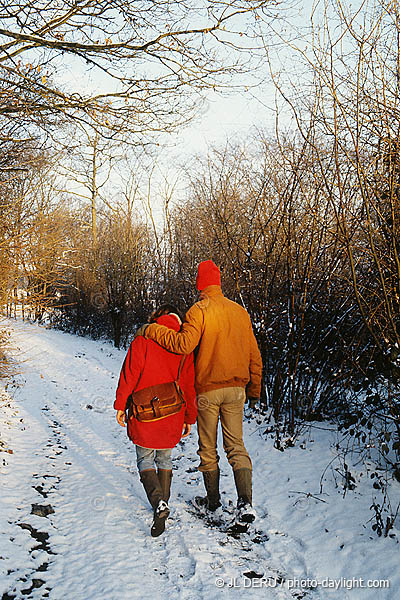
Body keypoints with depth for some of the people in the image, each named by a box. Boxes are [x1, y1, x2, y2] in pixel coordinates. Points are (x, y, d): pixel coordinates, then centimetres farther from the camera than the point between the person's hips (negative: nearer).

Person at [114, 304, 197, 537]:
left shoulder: (143, 341, -7)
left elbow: (129, 375, -9)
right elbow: (189, 386, 4)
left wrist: (121, 405, 0)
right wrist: (189, 418, 12)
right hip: (172, 417, 3)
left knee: (145, 459, 8)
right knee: (165, 458, 20)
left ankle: (159, 502, -12)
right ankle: (163, 504, 26)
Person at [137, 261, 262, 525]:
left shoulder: (199, 311, -10)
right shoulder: (240, 311, 6)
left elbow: (184, 344, -25)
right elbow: (254, 355, 9)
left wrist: (152, 330, -13)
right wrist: (254, 391, 18)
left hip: (207, 389, -4)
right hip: (236, 388, 4)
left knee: (208, 448, 12)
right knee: (236, 446, 10)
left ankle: (213, 500, 27)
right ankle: (246, 502, -2)